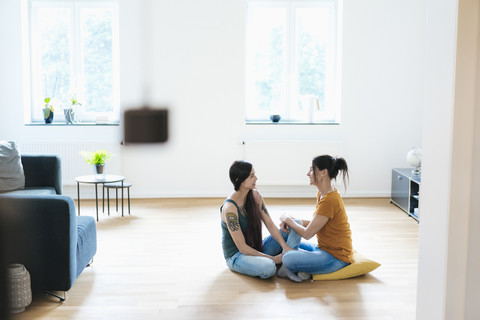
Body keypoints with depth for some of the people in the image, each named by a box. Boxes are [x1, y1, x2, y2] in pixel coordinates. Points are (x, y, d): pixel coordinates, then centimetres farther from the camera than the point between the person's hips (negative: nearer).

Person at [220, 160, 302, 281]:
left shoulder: (255, 196, -1)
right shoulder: (229, 208, -24)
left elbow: (270, 225, 0)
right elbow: (242, 248, -22)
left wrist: (285, 247, -16)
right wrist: (273, 259, -20)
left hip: (257, 250, 8)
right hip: (236, 256, -8)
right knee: (268, 268, -40)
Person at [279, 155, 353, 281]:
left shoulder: (329, 200, -24)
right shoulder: (322, 194, 7)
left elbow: (307, 234, -21)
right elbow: (314, 224, 13)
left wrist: (287, 220, -5)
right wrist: (290, 221, -3)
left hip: (336, 257, -10)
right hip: (323, 249, 10)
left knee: (288, 259, -30)